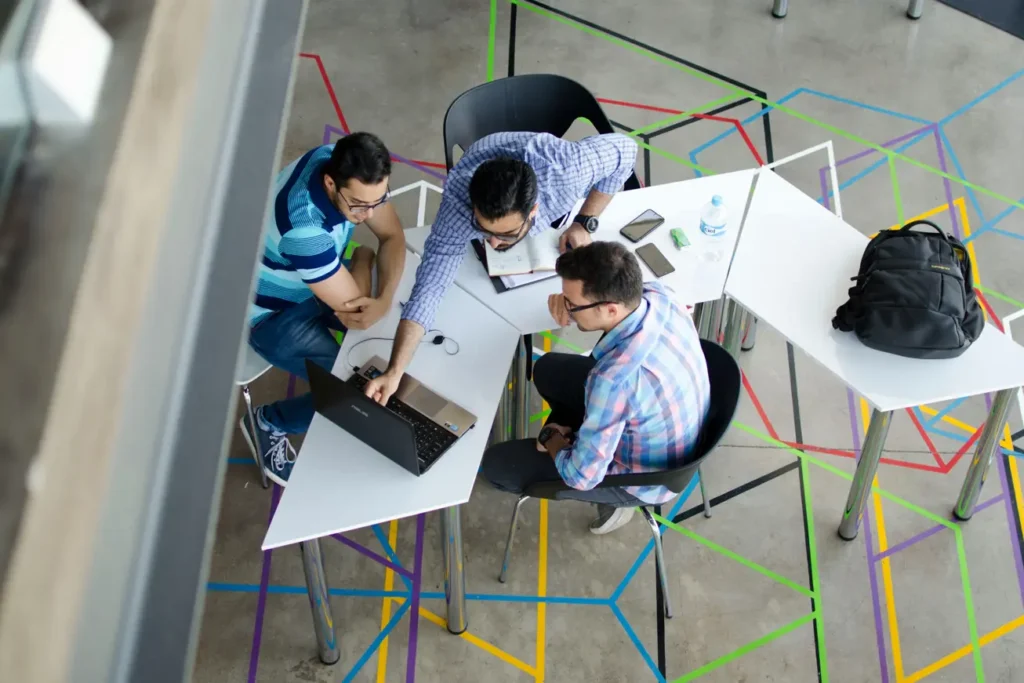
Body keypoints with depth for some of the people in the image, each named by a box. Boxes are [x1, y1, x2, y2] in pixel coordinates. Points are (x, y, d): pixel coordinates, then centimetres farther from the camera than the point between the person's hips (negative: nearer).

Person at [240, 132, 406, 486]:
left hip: (318, 281, 7)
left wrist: (385, 299, -27)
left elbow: (392, 235, -10)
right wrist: (363, 258, -14)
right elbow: (354, 312, -33)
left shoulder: (345, 164, -21)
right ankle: (268, 423, 12)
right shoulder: (304, 228, -43)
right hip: (273, 313, -7)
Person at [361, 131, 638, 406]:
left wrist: (585, 222, -27)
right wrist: (394, 371, -54)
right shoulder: (459, 203, -46)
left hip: (559, 205, 1)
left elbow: (624, 149, -27)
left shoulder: (566, 167, -47)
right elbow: (429, 285, -46)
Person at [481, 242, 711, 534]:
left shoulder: (616, 378, -44)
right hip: (668, 426, 7)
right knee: (548, 369, 19)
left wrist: (554, 445, -8)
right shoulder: (655, 294, -22)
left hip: (645, 475, -7)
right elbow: (611, 295, 5)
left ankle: (615, 496, 13)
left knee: (496, 465, 1)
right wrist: (572, 302, -16)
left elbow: (582, 476, -30)